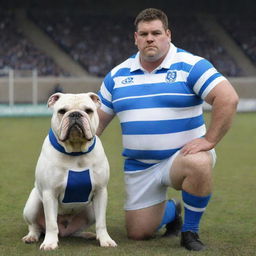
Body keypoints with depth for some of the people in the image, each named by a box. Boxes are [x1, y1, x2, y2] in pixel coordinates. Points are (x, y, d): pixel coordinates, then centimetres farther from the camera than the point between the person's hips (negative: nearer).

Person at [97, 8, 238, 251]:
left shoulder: (191, 66, -9)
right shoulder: (117, 75, 6)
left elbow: (228, 98, -19)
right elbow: (97, 121, 11)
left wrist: (209, 140, -23)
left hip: (184, 155, -4)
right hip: (139, 166, 4)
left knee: (199, 165, -40)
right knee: (138, 233, 2)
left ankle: (190, 230, -14)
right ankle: (171, 210, 37)